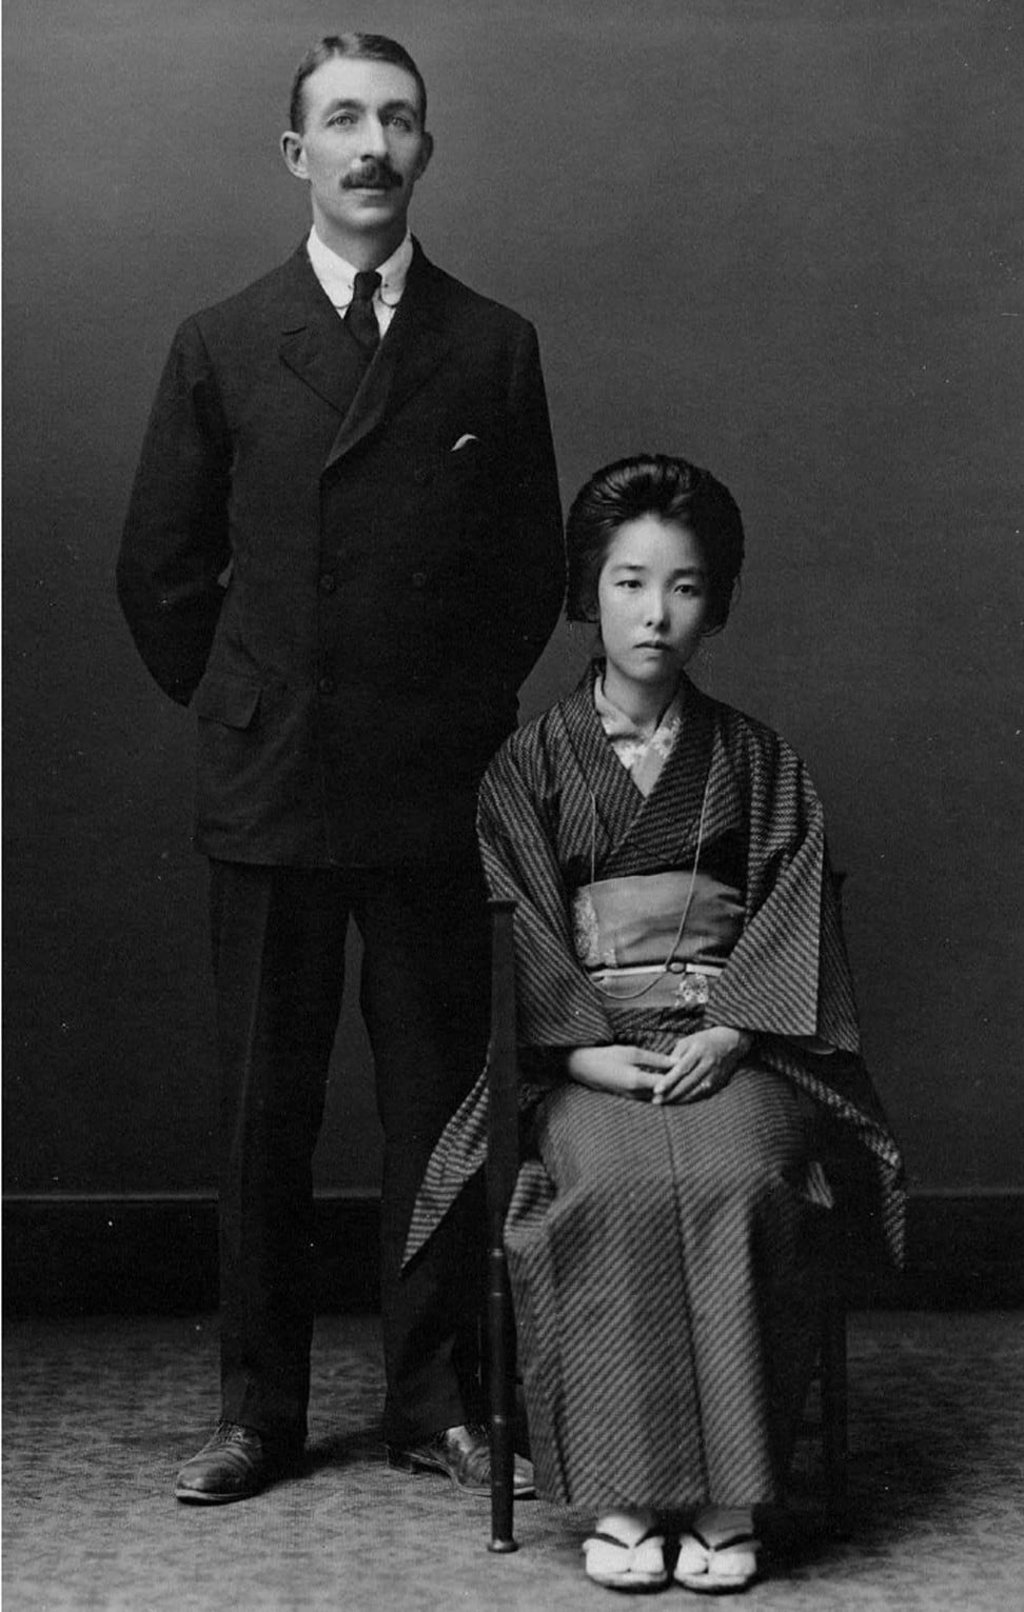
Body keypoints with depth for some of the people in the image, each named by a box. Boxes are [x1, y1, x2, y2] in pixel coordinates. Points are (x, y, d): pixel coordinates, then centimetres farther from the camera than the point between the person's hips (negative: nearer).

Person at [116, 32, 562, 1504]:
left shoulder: (494, 349, 6)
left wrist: (465, 721, 7)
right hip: (267, 796, 0)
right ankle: (260, 1411, 17)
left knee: (437, 1105, 4)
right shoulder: (221, 348, 6)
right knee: (264, 1112, 5)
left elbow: (532, 572, 11)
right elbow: (161, 572, 10)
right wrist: (238, 718, 8)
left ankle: (435, 1404, 17)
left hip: (436, 792, 0)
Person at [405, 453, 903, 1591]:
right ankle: (619, 1496, -26)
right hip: (582, 1049, 0)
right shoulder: (532, 763, 10)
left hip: (730, 1043, 1)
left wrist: (730, 1032, -11)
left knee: (737, 1176, -32)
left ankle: (728, 1499, -25)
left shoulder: (756, 761, 13)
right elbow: (516, 922, 2)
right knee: (615, 1181, -33)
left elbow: (792, 908, 5)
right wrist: (581, 1047, -13)